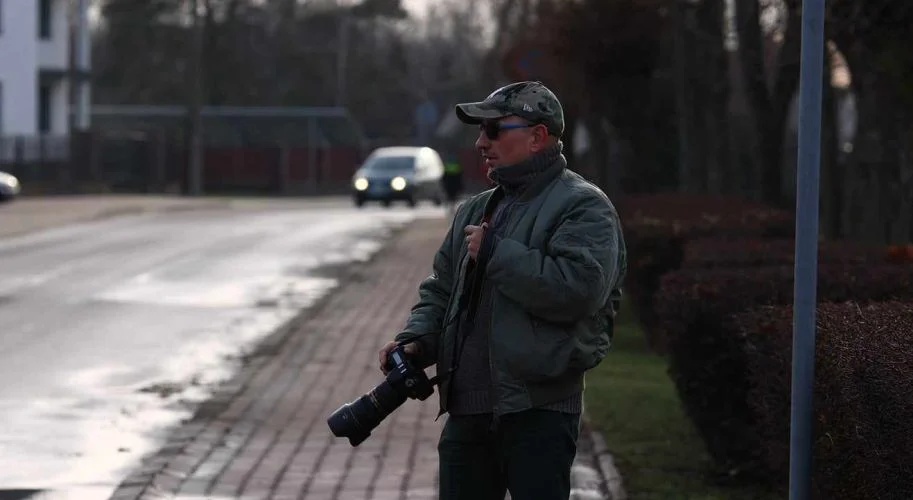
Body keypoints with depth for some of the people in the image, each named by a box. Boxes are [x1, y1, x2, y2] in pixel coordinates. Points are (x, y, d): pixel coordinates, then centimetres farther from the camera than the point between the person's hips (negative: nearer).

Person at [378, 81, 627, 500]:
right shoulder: (475, 211, 20)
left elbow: (578, 287, -24)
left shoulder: (583, 207, -7)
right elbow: (440, 289, 25)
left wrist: (494, 253, -15)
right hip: (466, 410, 8)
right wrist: (417, 339, 4)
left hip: (537, 412, -8)